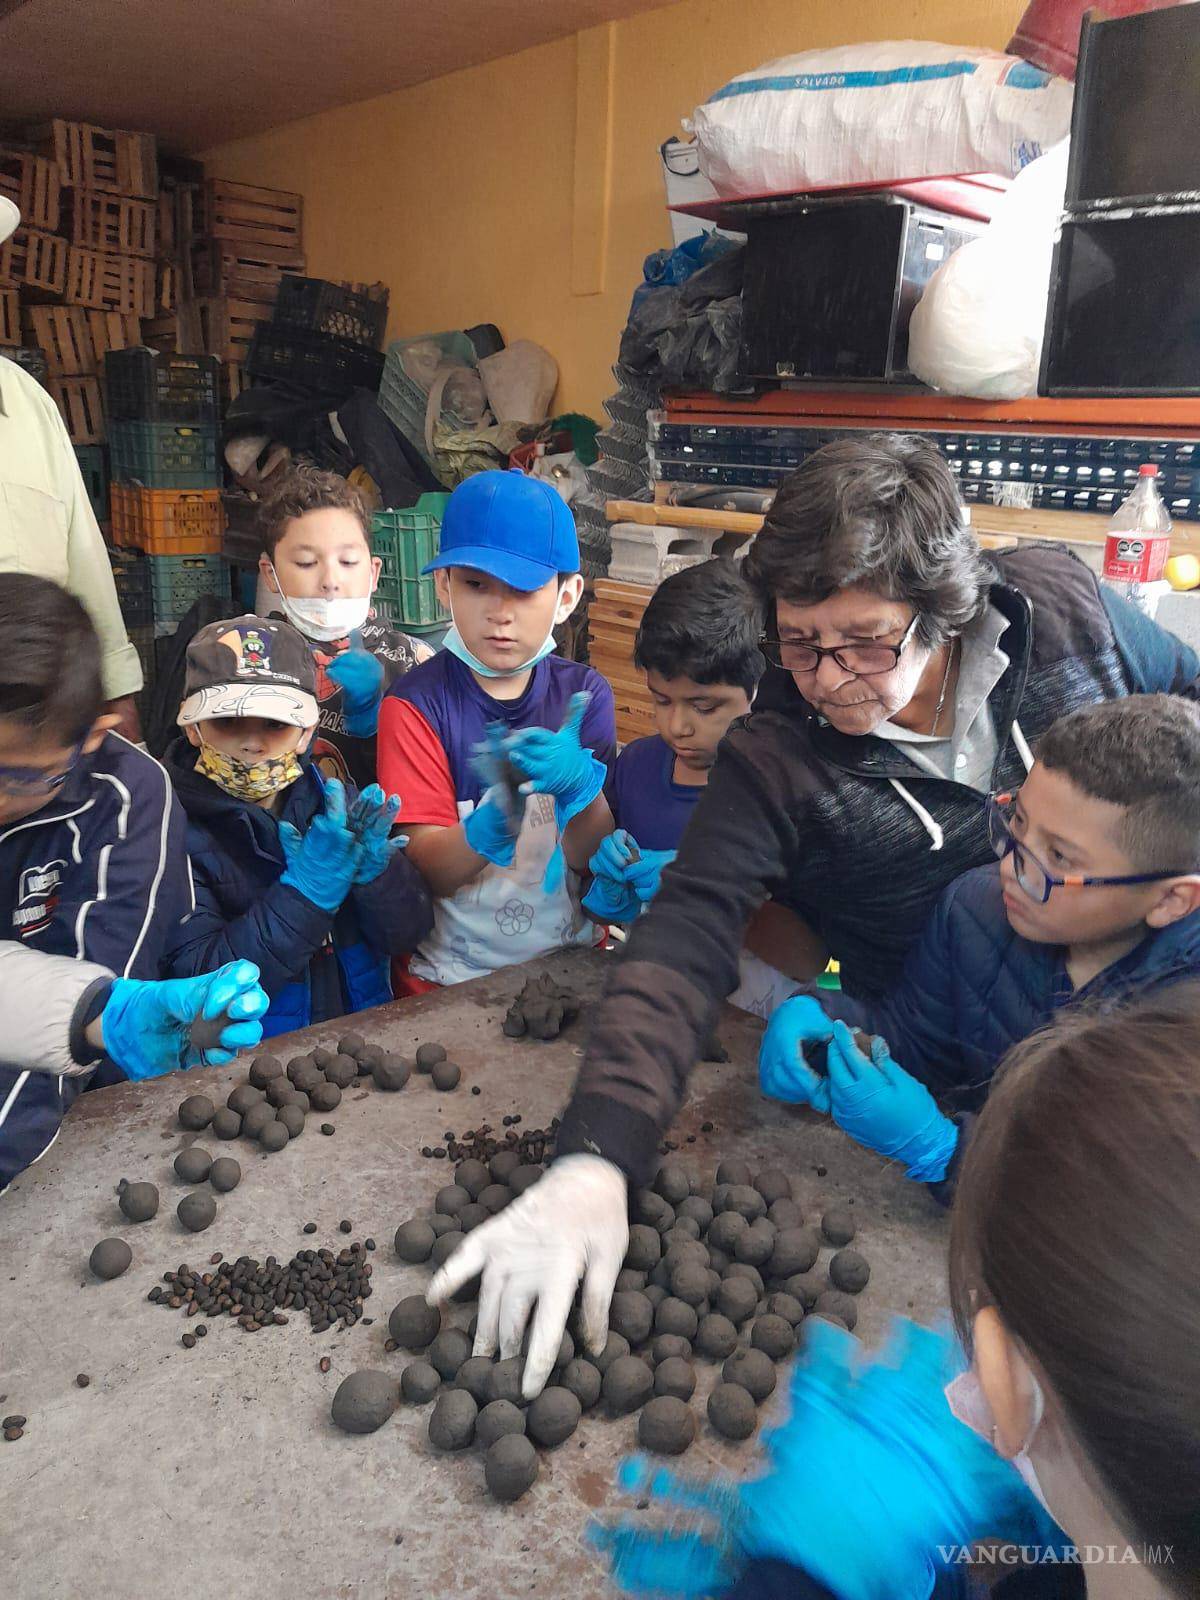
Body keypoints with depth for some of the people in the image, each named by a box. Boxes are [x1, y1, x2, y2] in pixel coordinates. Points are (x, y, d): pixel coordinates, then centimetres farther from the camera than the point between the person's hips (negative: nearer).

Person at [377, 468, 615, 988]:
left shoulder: (585, 692, 3)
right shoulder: (415, 703, -5)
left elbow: (594, 860, -1)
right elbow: (429, 871, -8)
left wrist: (581, 784, -20)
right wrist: (494, 827, -27)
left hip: (569, 962, 2)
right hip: (450, 976, -1)